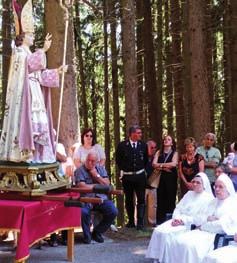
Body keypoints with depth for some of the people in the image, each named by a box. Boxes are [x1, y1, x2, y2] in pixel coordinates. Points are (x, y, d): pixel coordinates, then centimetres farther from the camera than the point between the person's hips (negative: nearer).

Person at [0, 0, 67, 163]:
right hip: (23, 92, -9)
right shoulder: (18, 51, -1)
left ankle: (32, 153, 3)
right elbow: (30, 63, -22)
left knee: (36, 120, 3)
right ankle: (20, 153, -16)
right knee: (23, 119, -15)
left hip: (34, 93, 9)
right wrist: (43, 50, -32)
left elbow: (41, 74, 20)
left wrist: (57, 71, 12)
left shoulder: (32, 55, 25)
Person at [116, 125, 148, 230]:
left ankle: (140, 222, -1)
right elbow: (118, 160, 4)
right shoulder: (122, 145, -5)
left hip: (140, 176, 1)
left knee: (141, 199, -3)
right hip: (127, 176, -1)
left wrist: (143, 169, 6)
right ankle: (131, 221, 25)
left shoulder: (143, 145, 2)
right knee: (129, 200, 12)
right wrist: (123, 170, 4)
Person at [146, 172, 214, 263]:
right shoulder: (189, 193, 19)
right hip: (179, 221, 7)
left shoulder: (208, 199, -5)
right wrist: (176, 218, -5)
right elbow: (178, 208, 16)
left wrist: (183, 221, -18)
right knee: (158, 230, -15)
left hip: (191, 226, -7)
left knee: (168, 234, -27)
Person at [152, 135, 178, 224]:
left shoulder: (174, 153, 6)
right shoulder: (159, 152, 13)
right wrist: (165, 167, -11)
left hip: (171, 178, -2)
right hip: (161, 178, 2)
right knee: (160, 199, 0)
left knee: (170, 198, -3)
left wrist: (161, 165, -4)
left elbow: (173, 164, -12)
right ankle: (160, 221, 3)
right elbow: (154, 164, 0)